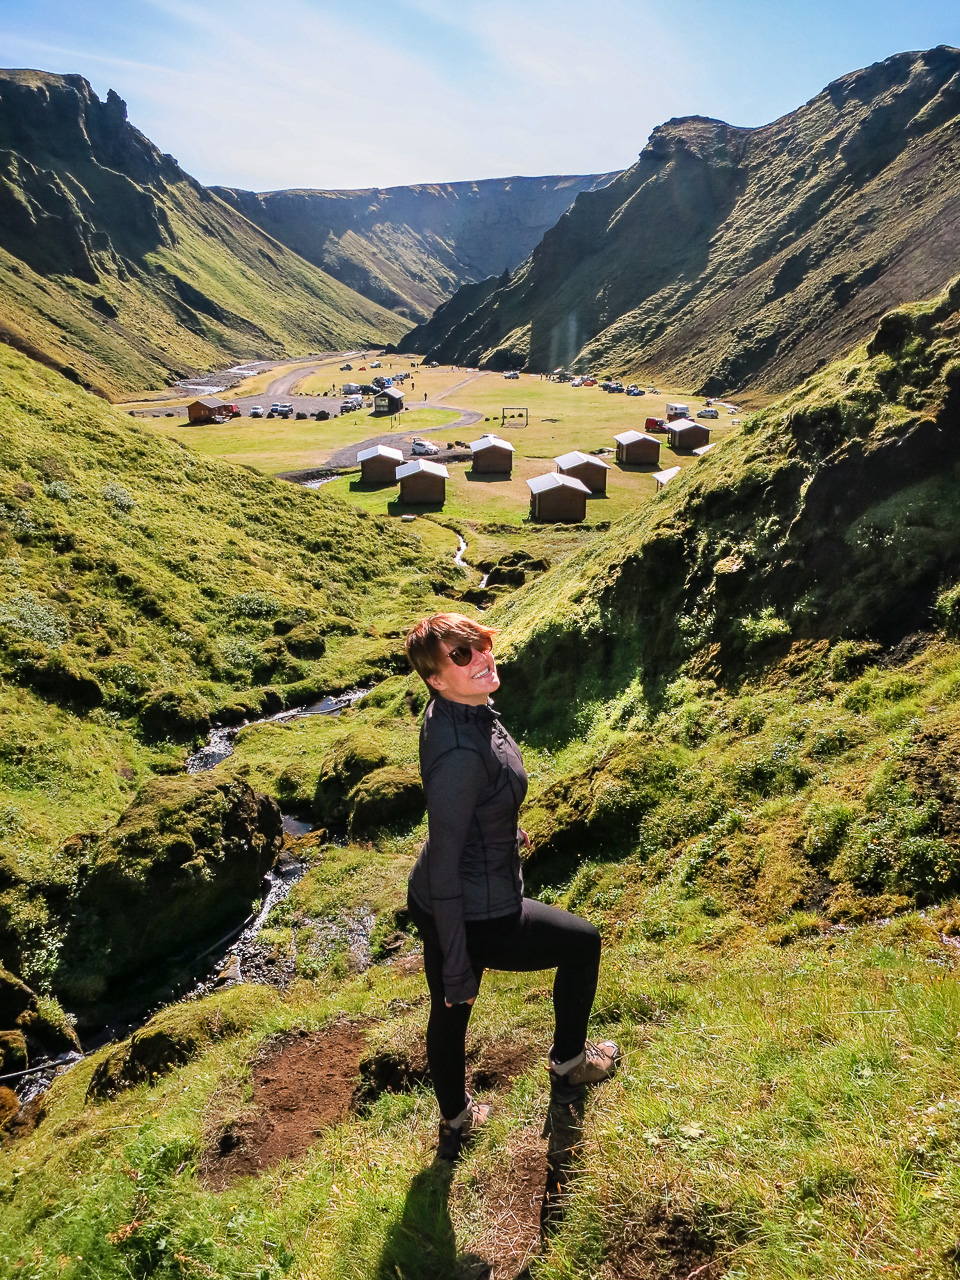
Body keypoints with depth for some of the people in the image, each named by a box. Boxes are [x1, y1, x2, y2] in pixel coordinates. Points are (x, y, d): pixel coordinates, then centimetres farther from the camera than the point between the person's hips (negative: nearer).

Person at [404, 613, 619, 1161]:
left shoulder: (455, 711, -5)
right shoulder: (459, 751, -34)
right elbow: (444, 866, -29)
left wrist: (508, 831, 33)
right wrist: (457, 968, -20)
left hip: (428, 903, 8)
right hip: (477, 919, -8)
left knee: (449, 1015, 27)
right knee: (583, 941, 17)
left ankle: (456, 1125, 53)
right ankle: (569, 1062, 42)